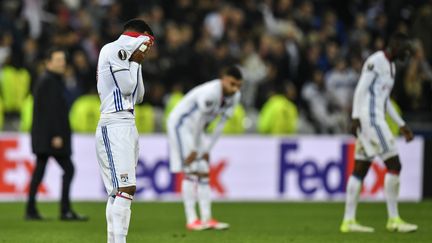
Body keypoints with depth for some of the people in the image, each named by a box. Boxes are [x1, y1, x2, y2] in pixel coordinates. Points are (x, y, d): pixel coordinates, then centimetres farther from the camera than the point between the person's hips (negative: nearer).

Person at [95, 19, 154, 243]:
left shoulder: (124, 55, 22)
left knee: (118, 191, 6)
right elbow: (127, 87, -11)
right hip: (115, 125, -10)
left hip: (127, 126, 10)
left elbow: (138, 97, 21)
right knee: (126, 187, -20)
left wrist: (137, 63, 16)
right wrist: (135, 61, 1)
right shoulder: (113, 50, -5)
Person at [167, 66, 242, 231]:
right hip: (180, 124, -8)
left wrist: (207, 150, 1)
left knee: (204, 172, 5)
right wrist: (194, 149, -17)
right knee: (190, 172, -13)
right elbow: (199, 120, -25)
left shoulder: (234, 97, -5)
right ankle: (191, 220, -13)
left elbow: (221, 125, 0)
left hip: (195, 128, 8)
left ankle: (206, 218, 6)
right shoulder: (210, 93, -31)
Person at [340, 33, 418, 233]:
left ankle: (348, 220, 7)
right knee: (394, 165, -9)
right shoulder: (375, 61, -10)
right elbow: (361, 90, -15)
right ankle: (393, 219, -6)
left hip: (376, 119, 10)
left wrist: (401, 125, 22)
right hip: (370, 117, -10)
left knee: (360, 170, 7)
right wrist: (356, 117, -21)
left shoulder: (391, 66, 19)